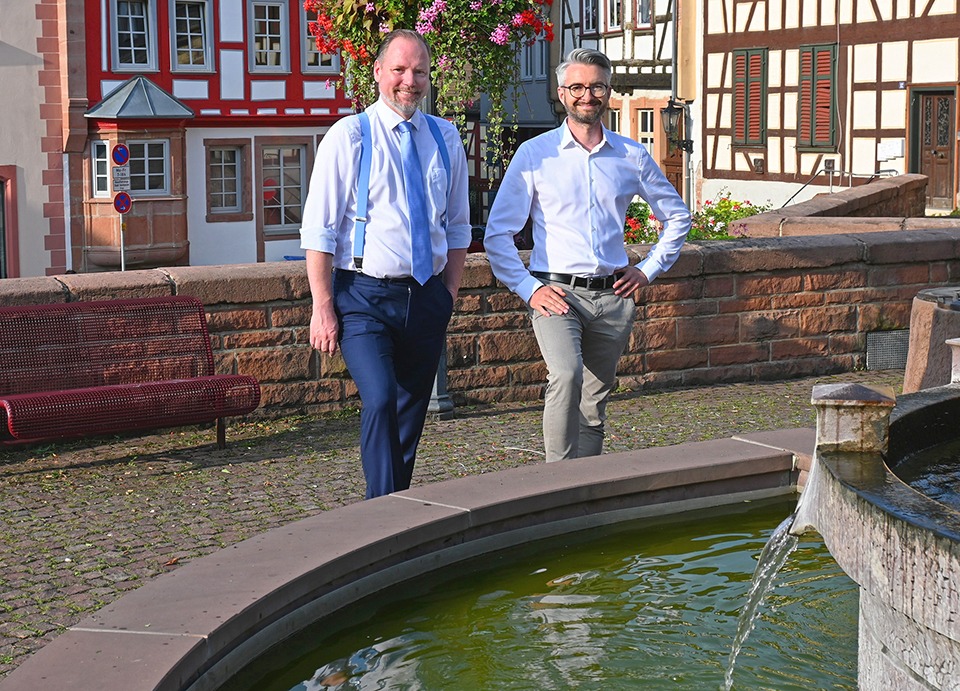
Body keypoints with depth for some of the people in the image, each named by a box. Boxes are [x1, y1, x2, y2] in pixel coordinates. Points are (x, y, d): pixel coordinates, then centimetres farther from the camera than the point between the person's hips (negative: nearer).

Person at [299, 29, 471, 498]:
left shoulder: (444, 138, 10)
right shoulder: (349, 136, -3)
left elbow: (457, 225, 18)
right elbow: (319, 228, -6)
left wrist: (449, 294, 10)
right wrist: (323, 308, -10)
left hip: (427, 297, 5)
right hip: (365, 297, -4)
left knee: (411, 415, 9)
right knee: (380, 401, -22)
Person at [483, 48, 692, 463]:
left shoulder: (631, 157, 10)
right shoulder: (535, 154, 2)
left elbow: (677, 217, 22)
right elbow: (497, 233, 2)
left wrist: (648, 270, 12)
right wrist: (527, 288, -6)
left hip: (613, 297, 3)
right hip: (557, 293, -3)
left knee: (594, 405, 9)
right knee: (566, 375, -28)